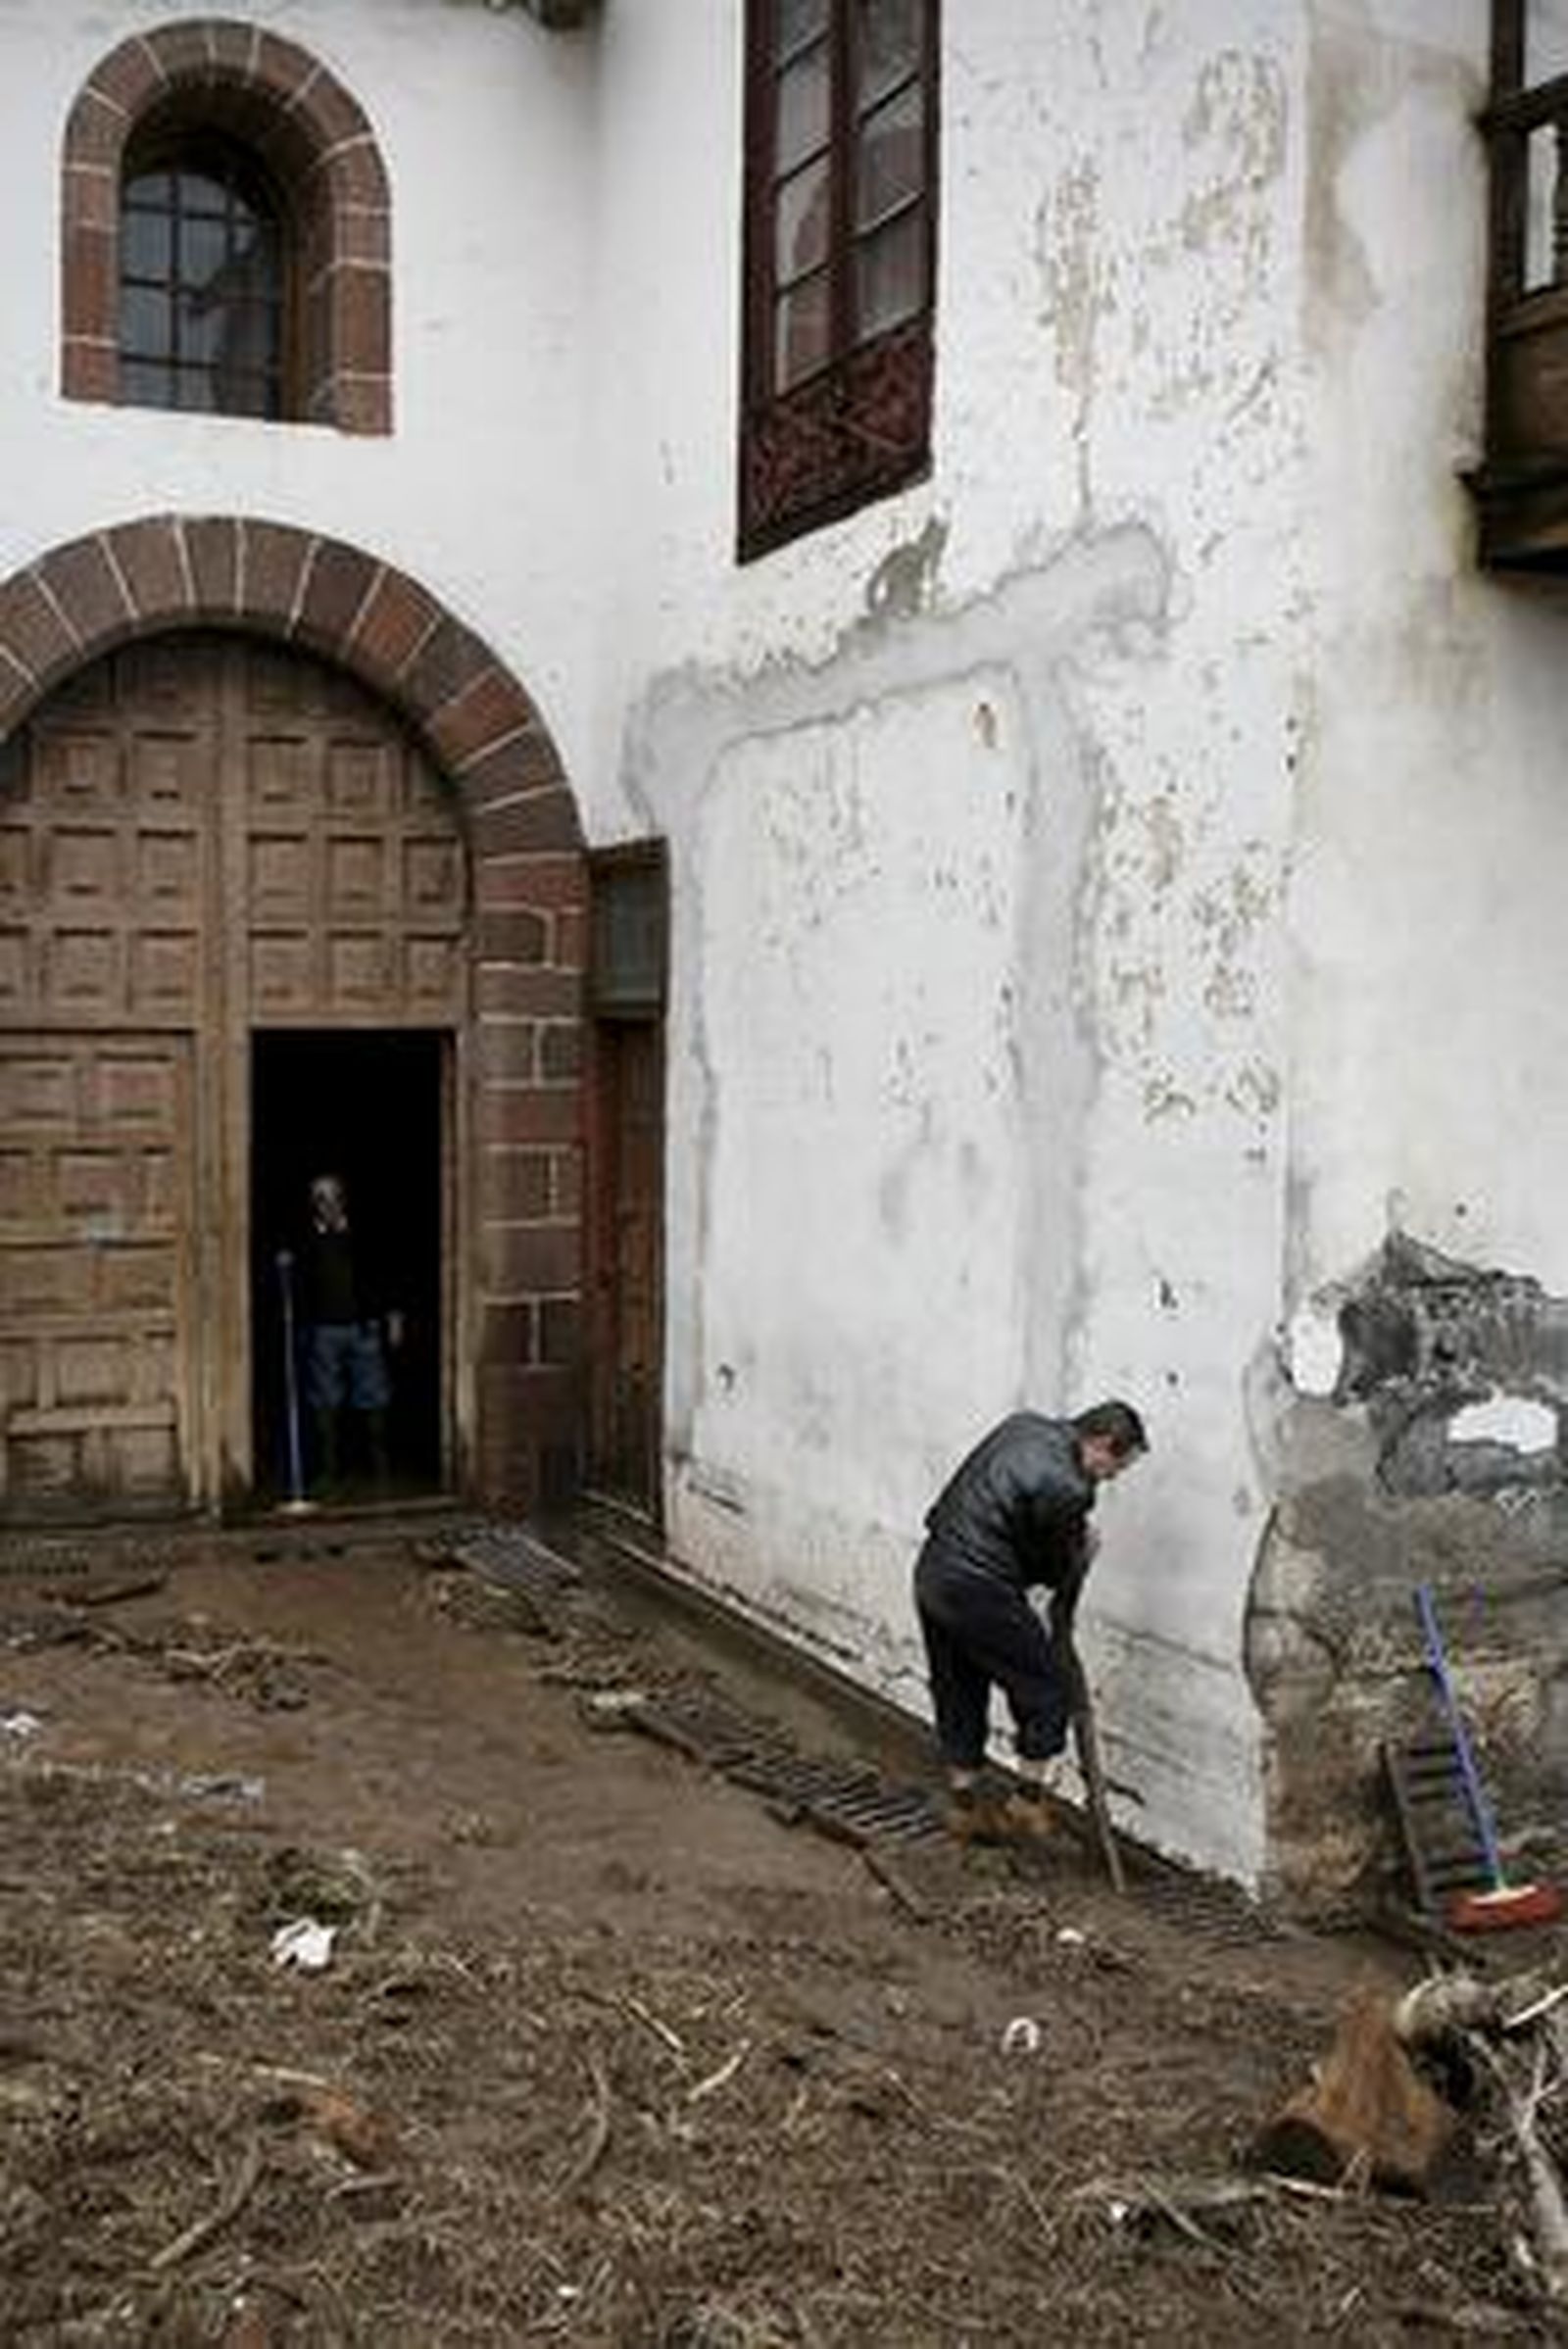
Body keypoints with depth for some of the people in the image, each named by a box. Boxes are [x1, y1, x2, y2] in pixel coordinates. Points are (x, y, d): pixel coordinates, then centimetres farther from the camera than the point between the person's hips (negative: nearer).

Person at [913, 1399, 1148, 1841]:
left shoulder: (1025, 1424, 6)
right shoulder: (1068, 1489, -18)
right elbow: (1056, 1571, -5)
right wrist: (1081, 1550, 16)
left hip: (931, 1570, 9)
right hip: (979, 1590, -9)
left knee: (957, 1693, 20)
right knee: (1048, 1688, 9)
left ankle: (963, 1804, 31)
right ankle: (1028, 1801, 17)